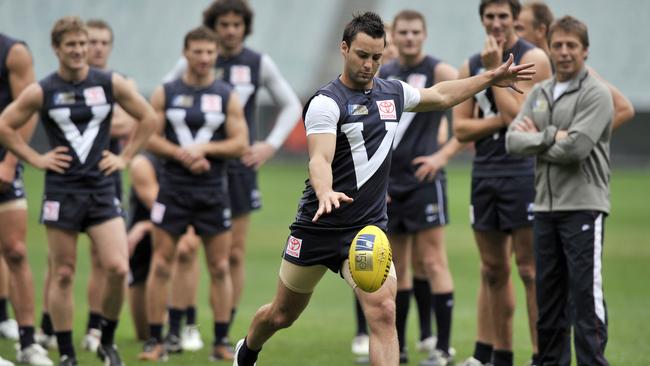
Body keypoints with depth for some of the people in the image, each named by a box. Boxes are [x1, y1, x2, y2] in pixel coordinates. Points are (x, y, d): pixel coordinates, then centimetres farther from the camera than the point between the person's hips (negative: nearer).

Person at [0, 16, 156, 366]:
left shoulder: (111, 84, 1)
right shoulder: (41, 91, -3)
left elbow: (148, 118, 12)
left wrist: (125, 157, 6)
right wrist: (35, 158, -2)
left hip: (102, 189, 1)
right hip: (62, 190, -1)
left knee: (118, 268, -11)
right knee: (63, 275, 3)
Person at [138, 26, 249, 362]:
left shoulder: (227, 96, 3)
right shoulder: (165, 93, 3)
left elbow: (240, 144, -2)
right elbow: (149, 136, -1)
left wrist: (204, 148, -15)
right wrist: (182, 154, -15)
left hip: (213, 191, 1)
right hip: (173, 188, -1)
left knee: (220, 267, 1)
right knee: (161, 264, -3)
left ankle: (221, 343, 8)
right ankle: (155, 341, 3)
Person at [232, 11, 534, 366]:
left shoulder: (393, 93, 7)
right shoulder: (327, 101, -14)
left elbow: (439, 95, 29)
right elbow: (319, 158, -29)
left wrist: (489, 78, 28)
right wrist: (325, 193, -50)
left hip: (368, 227, 3)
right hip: (317, 227, -3)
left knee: (383, 311, -20)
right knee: (282, 314, 14)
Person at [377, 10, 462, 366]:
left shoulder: (439, 72, -5)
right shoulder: (381, 76, 10)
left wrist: (444, 154, -16)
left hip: (423, 180, -5)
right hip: (388, 183, 6)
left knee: (432, 262, -8)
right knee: (396, 267, 10)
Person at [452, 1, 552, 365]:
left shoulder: (532, 59, -6)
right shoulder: (471, 66, 12)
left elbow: (519, 117, -16)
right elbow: (461, 128, 7)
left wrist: (495, 70, -12)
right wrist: (500, 121, -8)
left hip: (523, 173, -6)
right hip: (484, 174, 6)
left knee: (530, 270, -8)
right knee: (493, 271, 11)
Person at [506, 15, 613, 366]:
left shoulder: (596, 94, -6)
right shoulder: (538, 94, 14)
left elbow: (576, 147, -18)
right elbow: (513, 140, 3)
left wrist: (535, 140, -4)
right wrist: (551, 136, -12)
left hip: (583, 207, -6)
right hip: (545, 206, 6)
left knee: (585, 294, -8)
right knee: (548, 295, 11)